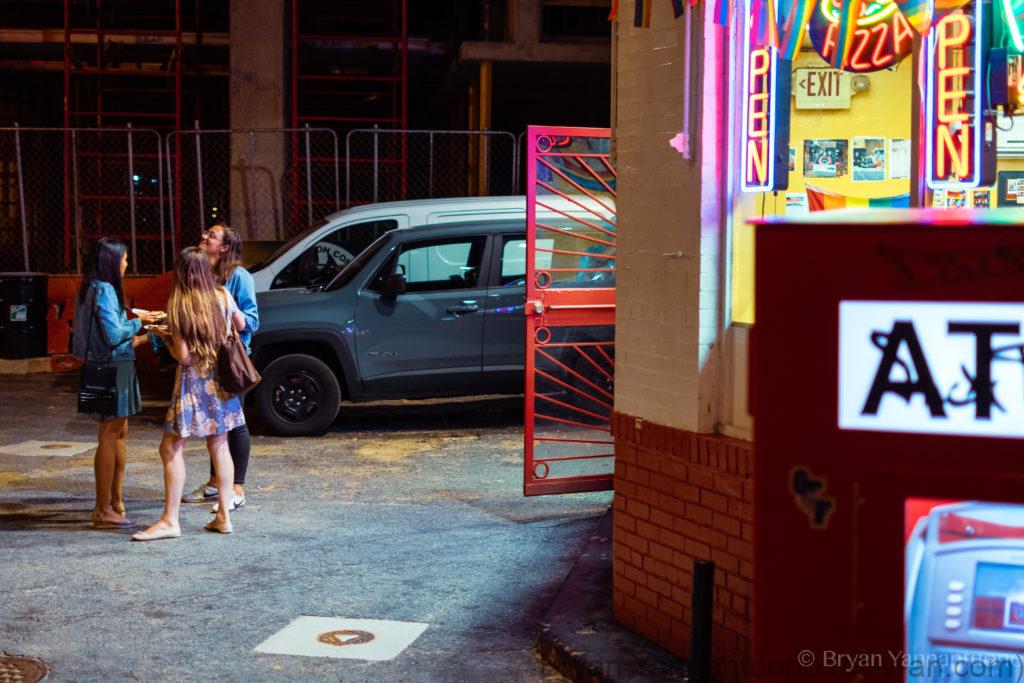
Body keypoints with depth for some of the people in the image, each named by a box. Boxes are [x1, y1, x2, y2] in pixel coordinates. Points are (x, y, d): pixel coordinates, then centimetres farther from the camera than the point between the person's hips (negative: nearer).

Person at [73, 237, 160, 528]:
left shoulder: (90, 289, 14)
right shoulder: (104, 290, -17)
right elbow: (113, 334, -21)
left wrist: (136, 337, 19)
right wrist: (139, 321, -6)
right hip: (112, 369, -10)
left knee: (120, 431, 17)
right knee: (109, 435, -6)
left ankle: (115, 500, 25)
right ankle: (103, 510, -2)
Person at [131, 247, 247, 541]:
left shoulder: (178, 305, -13)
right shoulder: (223, 295, -1)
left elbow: (183, 356, -13)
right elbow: (241, 325, 16)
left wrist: (164, 337, 4)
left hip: (194, 382, -5)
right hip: (220, 378, 5)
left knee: (171, 448, 1)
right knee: (219, 446, 11)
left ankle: (170, 521, -1)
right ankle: (224, 516, 13)